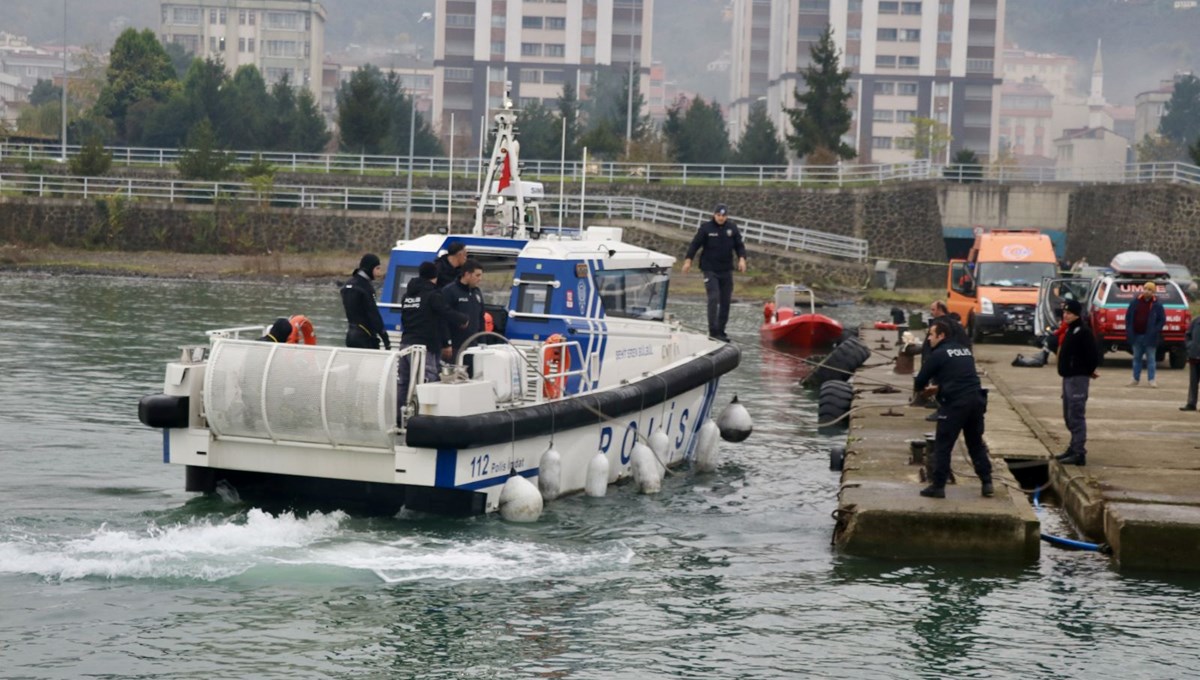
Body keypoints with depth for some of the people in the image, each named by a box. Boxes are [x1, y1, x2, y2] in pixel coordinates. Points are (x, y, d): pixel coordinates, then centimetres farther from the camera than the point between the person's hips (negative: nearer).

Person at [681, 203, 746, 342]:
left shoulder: (732, 228, 5)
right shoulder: (706, 228, -4)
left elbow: (739, 245, 9)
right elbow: (695, 244, -3)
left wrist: (742, 258, -8)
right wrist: (688, 259, -11)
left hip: (726, 270, 4)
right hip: (710, 270, -4)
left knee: (725, 302, 6)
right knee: (714, 298, -16)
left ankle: (721, 331, 15)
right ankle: (713, 331, -16)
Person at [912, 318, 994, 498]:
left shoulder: (938, 354, -4)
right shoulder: (966, 351, 18)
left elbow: (920, 381, -1)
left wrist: (922, 388, 22)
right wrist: (939, 388, 30)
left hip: (955, 403, -7)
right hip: (976, 400, 7)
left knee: (942, 446, 1)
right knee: (976, 444, 16)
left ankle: (938, 486, 1)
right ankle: (987, 483, 15)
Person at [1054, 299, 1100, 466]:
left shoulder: (1083, 332, -15)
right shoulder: (1069, 331, 15)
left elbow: (1094, 355, -20)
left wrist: (1088, 371, -6)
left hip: (1078, 379, -10)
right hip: (1068, 377, 10)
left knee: (1076, 416, -10)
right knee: (1069, 416, 17)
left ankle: (1079, 453, -10)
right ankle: (1074, 448, 26)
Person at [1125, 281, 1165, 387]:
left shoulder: (1157, 305, -3)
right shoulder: (1136, 302, 6)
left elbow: (1162, 320, -1)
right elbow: (1128, 317, 10)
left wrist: (1155, 331, -12)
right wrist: (1129, 331, 1)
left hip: (1149, 337, -3)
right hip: (1136, 335, 3)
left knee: (1150, 358, 0)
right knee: (1137, 358, 11)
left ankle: (1151, 379, 3)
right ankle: (1136, 379, 18)